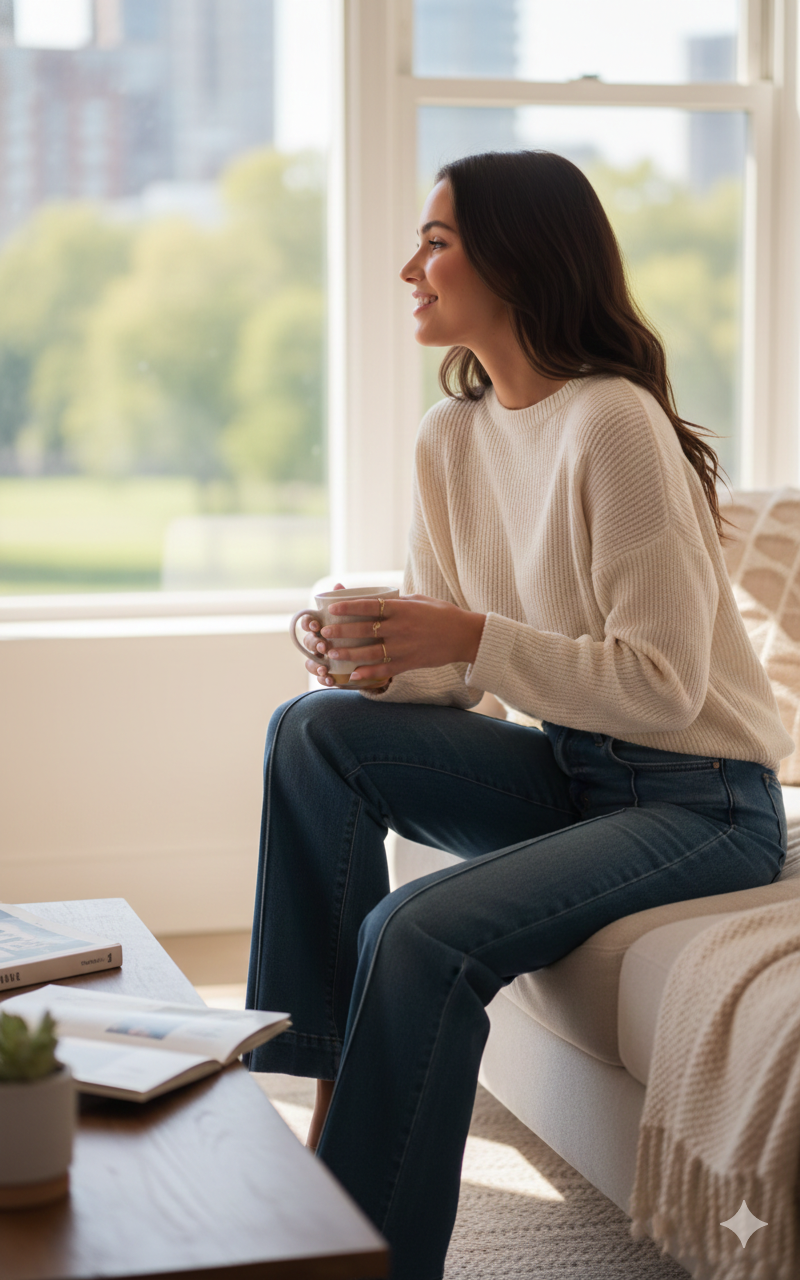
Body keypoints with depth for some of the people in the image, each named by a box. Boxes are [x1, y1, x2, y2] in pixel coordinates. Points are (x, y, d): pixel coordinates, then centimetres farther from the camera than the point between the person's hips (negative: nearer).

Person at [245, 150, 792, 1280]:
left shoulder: (612, 427, -19)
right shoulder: (452, 435, 6)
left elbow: (662, 683, -20)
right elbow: (451, 674, 9)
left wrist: (473, 637, -25)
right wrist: (375, 652, -12)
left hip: (701, 800, -8)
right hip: (565, 767, 8)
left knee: (421, 933, -27)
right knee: (316, 731, -13)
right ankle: (331, 1096, -10)